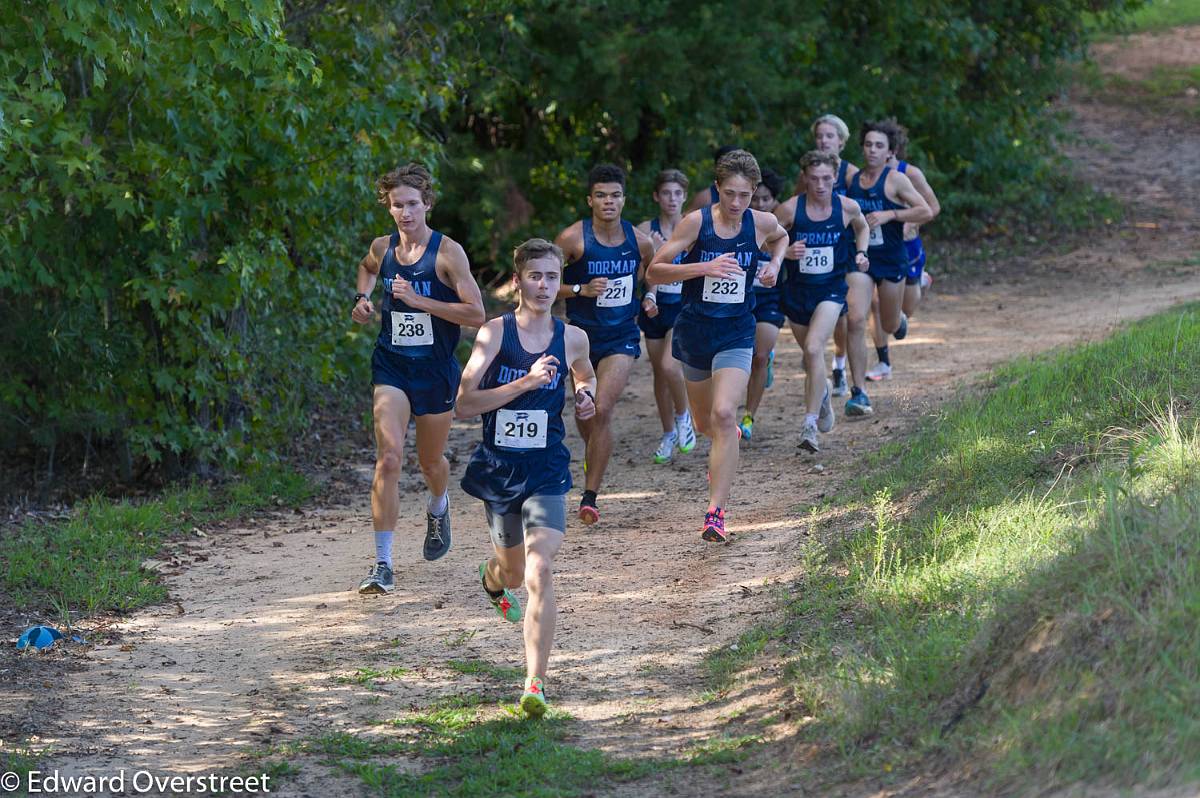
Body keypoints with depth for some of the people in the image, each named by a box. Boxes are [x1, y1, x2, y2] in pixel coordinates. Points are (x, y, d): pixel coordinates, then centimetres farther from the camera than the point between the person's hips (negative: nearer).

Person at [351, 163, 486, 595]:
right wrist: (363, 298, 8)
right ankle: (382, 564, -16)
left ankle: (438, 509, 54)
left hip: (435, 369, -1)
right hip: (391, 365, 1)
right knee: (389, 458, -16)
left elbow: (476, 314, -17)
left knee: (431, 461, 16)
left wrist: (419, 300, -23)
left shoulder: (447, 252, -12)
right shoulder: (382, 248, 1)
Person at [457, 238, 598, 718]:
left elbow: (586, 377, 25)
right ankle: (492, 577, 59)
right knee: (514, 573, 19)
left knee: (539, 573, -18)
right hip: (498, 467, 0)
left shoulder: (573, 339, 1)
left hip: (546, 473, 0)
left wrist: (587, 398, 2)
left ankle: (535, 686, -19)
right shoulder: (495, 333, -8)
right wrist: (526, 382, -24)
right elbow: (464, 404, -16)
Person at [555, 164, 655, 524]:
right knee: (584, 411, 13)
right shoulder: (573, 238, -14)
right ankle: (594, 457, 48)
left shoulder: (640, 241, -5)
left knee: (602, 409, -16)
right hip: (581, 335, 0)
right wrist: (582, 289, -23)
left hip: (621, 337, 0)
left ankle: (590, 496, -12)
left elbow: (652, 272, 19)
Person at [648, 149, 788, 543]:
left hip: (736, 334, -1)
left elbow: (781, 237, 22)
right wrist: (705, 267, -27)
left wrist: (774, 264, 2)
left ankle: (715, 511, -20)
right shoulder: (697, 222, -12)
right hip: (695, 331, 1)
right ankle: (727, 440, 55)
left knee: (723, 414, -21)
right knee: (704, 423, 16)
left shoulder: (761, 223, -4)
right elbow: (653, 272, -15)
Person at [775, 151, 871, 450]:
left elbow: (862, 227, 16)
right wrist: (785, 251, -23)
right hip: (797, 291, 2)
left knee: (814, 348, -22)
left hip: (831, 291, -2)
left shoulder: (847, 207, -7)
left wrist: (861, 253, -2)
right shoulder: (790, 209, -13)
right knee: (810, 353, 17)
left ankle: (810, 425, -20)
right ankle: (822, 391, 53)